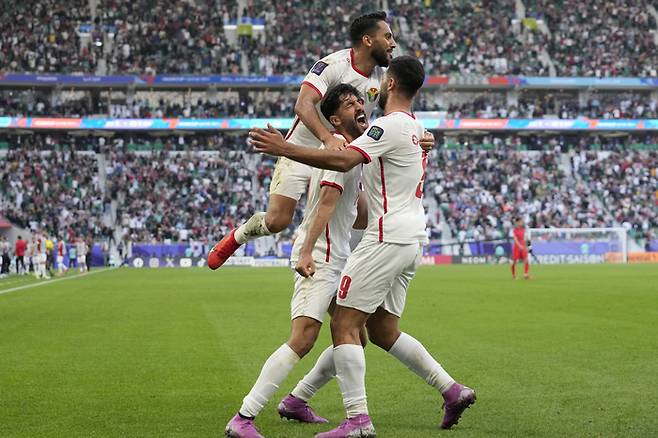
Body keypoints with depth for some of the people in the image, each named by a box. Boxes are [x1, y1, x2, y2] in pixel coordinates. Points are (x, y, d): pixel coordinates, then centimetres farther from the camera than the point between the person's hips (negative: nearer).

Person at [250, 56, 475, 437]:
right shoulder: (416, 128, 17)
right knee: (383, 331, 16)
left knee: (345, 324, -8)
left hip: (388, 239, -9)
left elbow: (344, 160, -27)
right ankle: (453, 391, 15)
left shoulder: (389, 126, -13)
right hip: (411, 238, 9)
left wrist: (286, 149, -25)